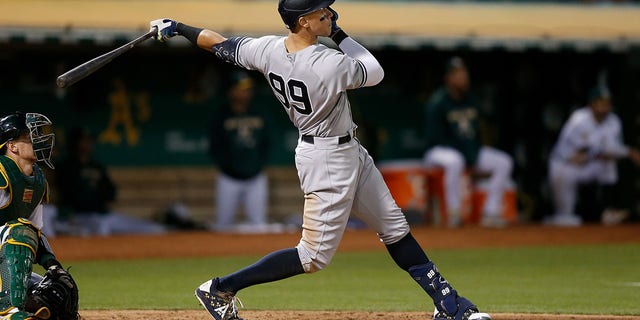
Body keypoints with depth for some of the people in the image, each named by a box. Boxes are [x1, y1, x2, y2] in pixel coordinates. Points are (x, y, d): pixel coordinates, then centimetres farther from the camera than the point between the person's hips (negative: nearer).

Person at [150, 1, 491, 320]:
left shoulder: (268, 49, -10)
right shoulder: (330, 65, -30)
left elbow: (222, 45, 3)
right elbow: (374, 72, -11)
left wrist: (176, 28, 17)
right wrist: (339, 35, -6)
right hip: (327, 160, -9)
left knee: (395, 228, 14)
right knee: (315, 255, -1)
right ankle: (220, 289, 4)